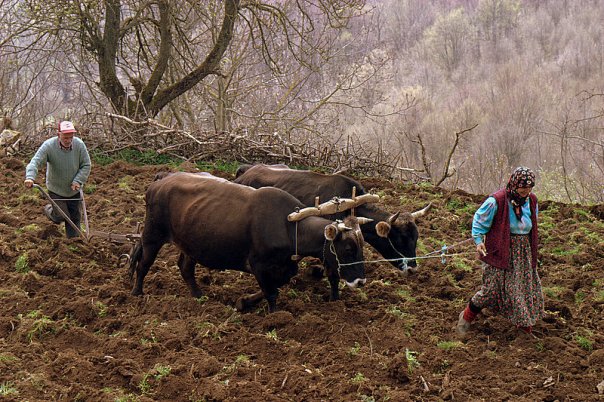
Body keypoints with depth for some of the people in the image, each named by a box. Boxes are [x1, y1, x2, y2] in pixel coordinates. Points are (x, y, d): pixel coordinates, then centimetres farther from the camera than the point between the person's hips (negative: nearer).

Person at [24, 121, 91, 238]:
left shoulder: (79, 145, -16)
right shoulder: (48, 146, -23)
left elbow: (86, 165, -7)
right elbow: (35, 162, -30)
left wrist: (78, 181, -19)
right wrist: (30, 177, -48)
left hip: (74, 189, 3)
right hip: (56, 189, -3)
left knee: (75, 217, 9)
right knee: (62, 216, -2)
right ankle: (49, 210, 32)